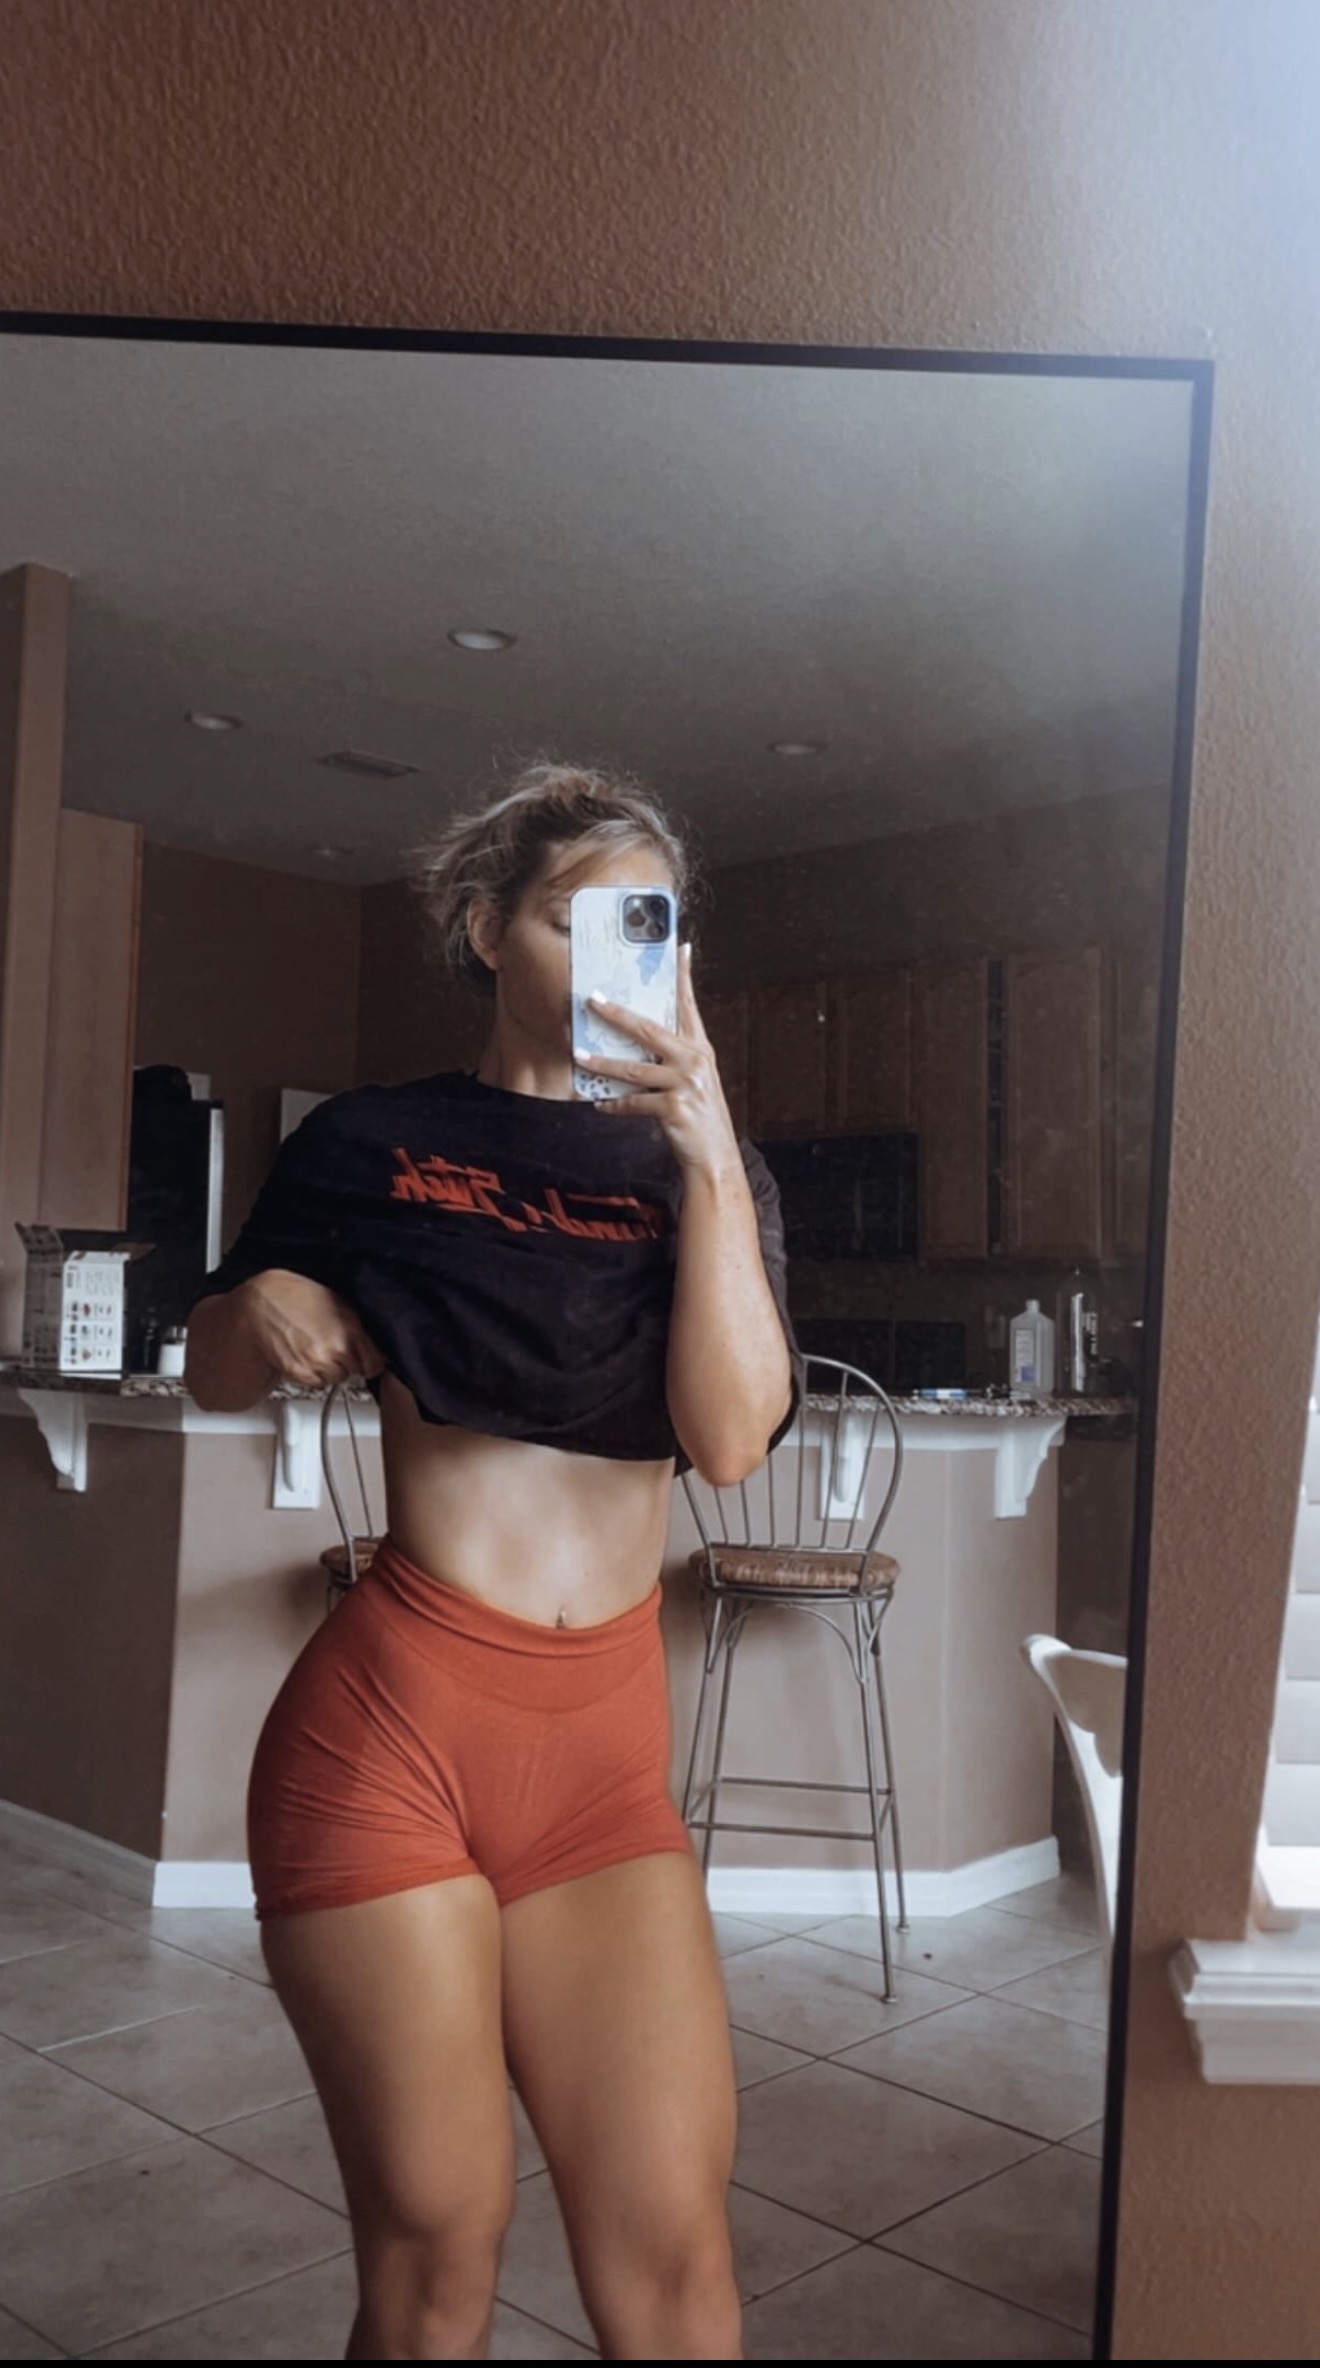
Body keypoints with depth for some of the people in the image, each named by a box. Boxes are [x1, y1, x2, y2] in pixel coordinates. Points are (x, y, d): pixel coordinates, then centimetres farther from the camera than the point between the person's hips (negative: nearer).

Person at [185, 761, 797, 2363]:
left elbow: (733, 1434, -9)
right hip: (391, 1720, -2)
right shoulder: (375, 1145, 4)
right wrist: (264, 1311, -7)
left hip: (605, 1745, 2)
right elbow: (211, 1373, 16)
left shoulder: (696, 1172, 8)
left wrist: (708, 1147, -17)